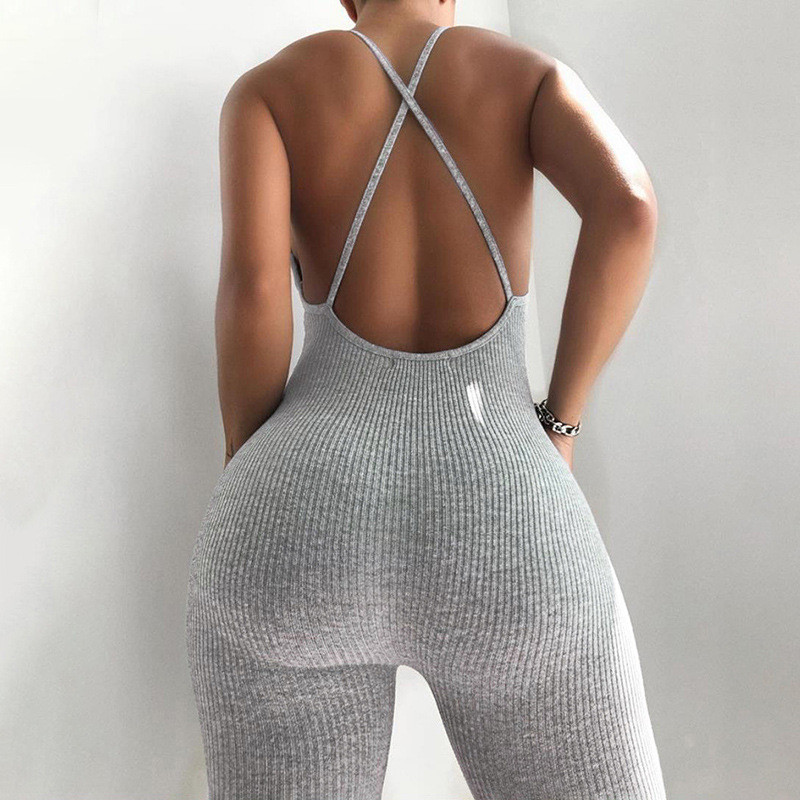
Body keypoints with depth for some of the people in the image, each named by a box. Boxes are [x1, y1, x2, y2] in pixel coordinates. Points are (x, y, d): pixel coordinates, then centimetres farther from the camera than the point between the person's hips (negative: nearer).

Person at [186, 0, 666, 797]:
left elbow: (250, 281, -7)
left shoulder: (266, 87, 12)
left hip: (307, 546, 1)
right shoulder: (534, 74, 14)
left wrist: (253, 491, 7)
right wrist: (556, 426, 3)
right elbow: (627, 204, -8)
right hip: (498, 552, 0)